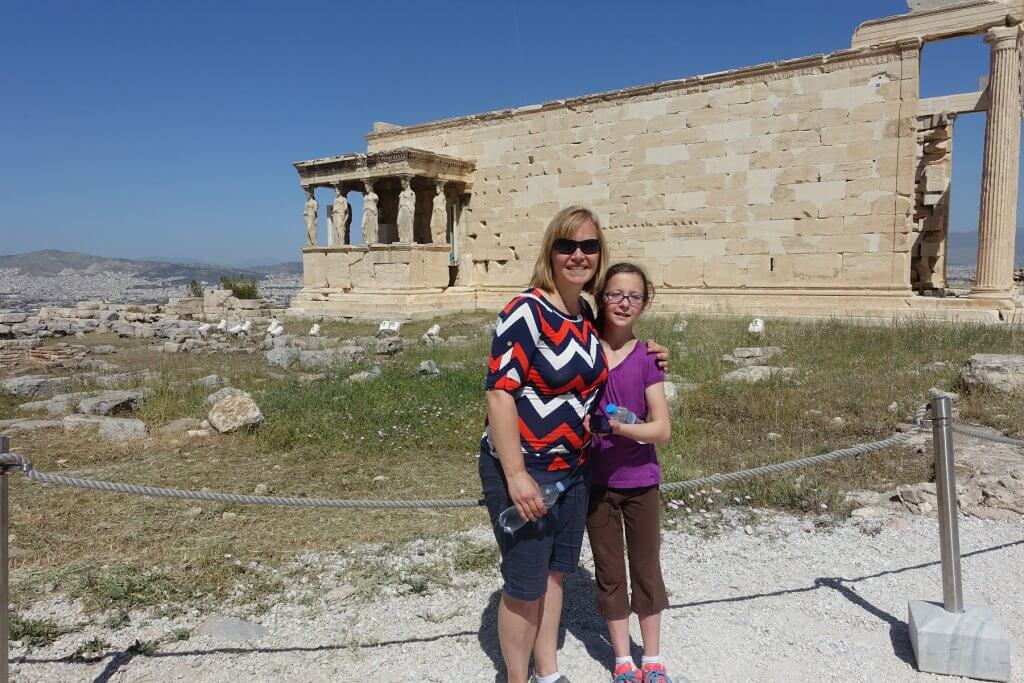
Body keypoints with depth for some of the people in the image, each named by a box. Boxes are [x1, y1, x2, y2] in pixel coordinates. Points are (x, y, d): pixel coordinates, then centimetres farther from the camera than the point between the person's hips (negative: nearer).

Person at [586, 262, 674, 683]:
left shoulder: (647, 357, -8)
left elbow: (662, 429, -12)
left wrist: (622, 428, -28)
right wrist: (582, 424, -19)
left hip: (640, 480, 0)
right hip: (596, 480, 1)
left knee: (647, 569, 13)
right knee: (609, 573, 13)